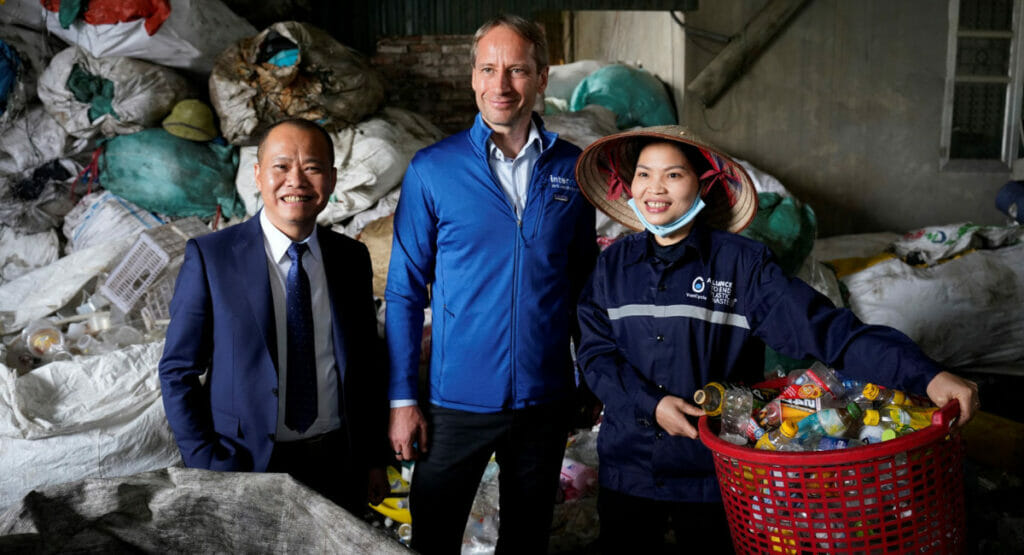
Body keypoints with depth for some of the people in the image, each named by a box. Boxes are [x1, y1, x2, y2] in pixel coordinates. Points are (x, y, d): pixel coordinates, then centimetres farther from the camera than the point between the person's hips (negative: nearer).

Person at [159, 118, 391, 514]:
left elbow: (369, 366, 9)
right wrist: (211, 469, -12)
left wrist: (375, 460, 7)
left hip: (338, 465, 3)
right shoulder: (210, 257, -9)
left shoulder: (351, 258, 2)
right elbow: (177, 372, -6)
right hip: (248, 465, -3)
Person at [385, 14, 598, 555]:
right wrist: (402, 398, -6)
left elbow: (583, 281, 8)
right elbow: (404, 291, -4)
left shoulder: (571, 168, 0)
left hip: (545, 398, 2)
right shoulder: (432, 169, -6)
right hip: (457, 402, -2)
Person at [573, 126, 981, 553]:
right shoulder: (613, 264, 1)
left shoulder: (742, 263, -10)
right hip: (626, 471, 3)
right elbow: (595, 352, -2)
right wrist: (650, 405, -18)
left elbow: (822, 327, -18)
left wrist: (925, 375, -28)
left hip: (715, 474, -2)